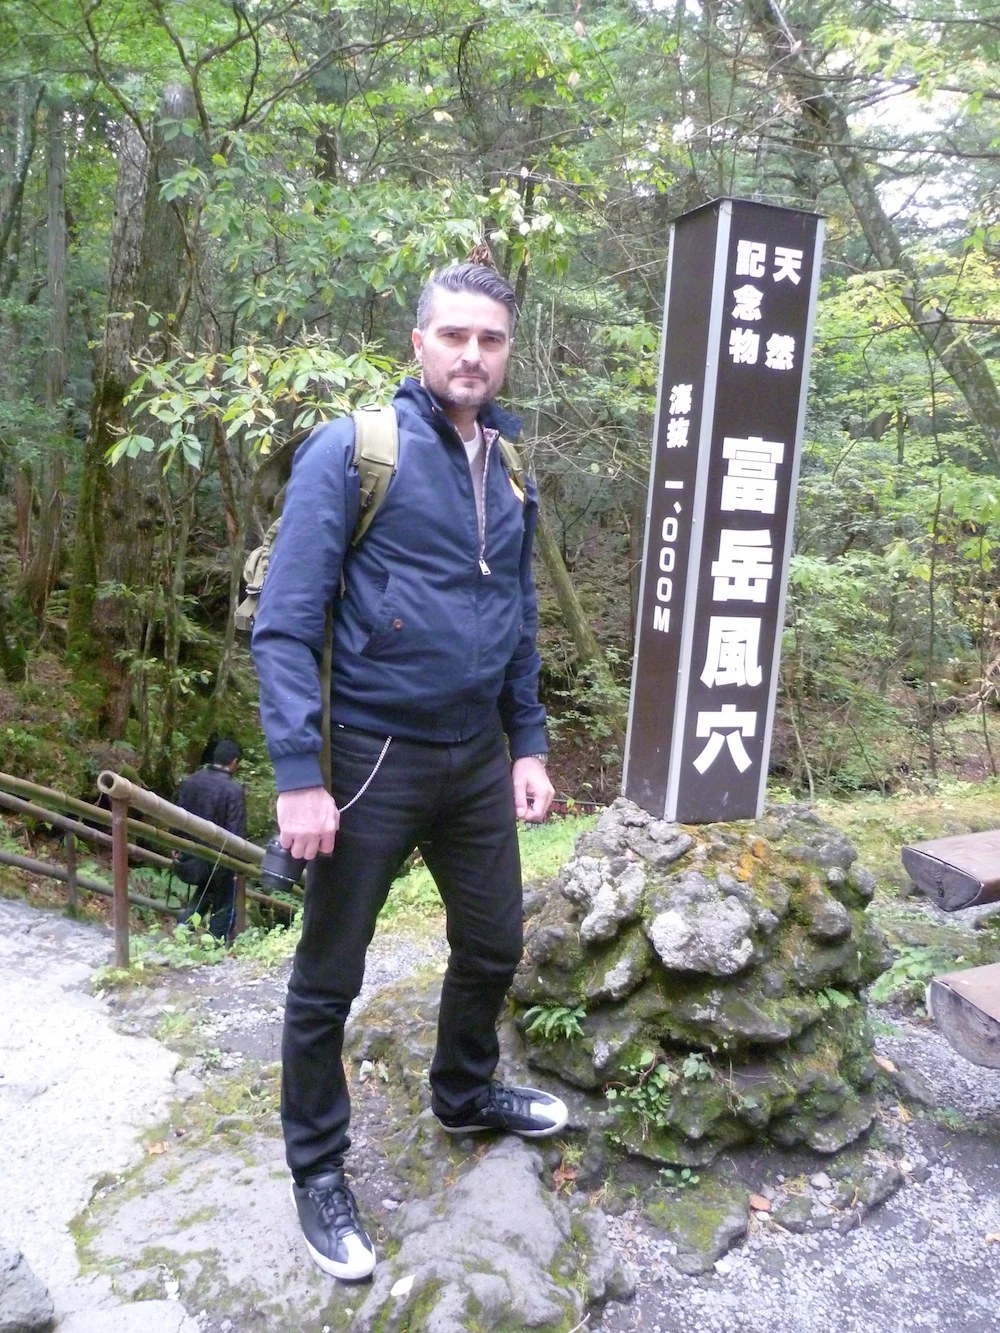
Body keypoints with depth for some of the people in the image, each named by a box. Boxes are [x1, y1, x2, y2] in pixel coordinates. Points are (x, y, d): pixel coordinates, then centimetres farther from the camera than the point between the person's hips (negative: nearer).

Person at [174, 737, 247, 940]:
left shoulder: (190, 781, 0)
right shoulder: (234, 790, -21)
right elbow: (236, 832, -20)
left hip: (192, 854, 6)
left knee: (203, 896, 28)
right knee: (224, 906, 10)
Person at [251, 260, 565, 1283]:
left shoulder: (509, 468, 8)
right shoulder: (352, 451, -11)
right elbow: (284, 624, -15)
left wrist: (528, 747, 12)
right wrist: (298, 779, -20)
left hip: (480, 761, 6)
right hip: (373, 762, -6)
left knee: (492, 949, 20)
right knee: (328, 980, 9)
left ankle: (465, 1096, 48)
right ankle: (317, 1172, 32)